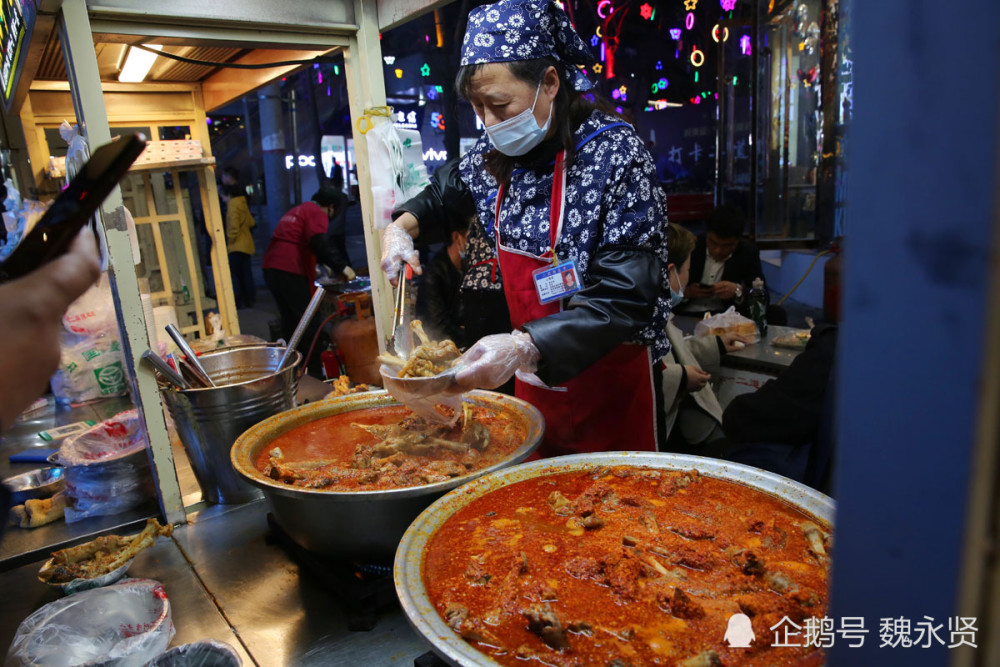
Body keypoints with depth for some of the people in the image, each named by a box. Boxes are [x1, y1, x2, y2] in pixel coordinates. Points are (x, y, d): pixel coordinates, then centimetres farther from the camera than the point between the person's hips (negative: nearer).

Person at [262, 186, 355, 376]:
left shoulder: (297, 210, 27)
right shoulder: (317, 213, -2)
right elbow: (319, 245, -18)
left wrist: (313, 268, 47)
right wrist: (342, 268, -14)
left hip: (271, 268, 9)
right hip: (290, 272, -9)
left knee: (289, 321, 17)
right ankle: (314, 372, -4)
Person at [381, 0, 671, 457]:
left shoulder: (615, 154, -20)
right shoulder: (494, 156, -1)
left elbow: (625, 299, -26)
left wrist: (524, 346, -37)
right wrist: (402, 227, 1)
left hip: (609, 379, -5)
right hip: (535, 374, 6)